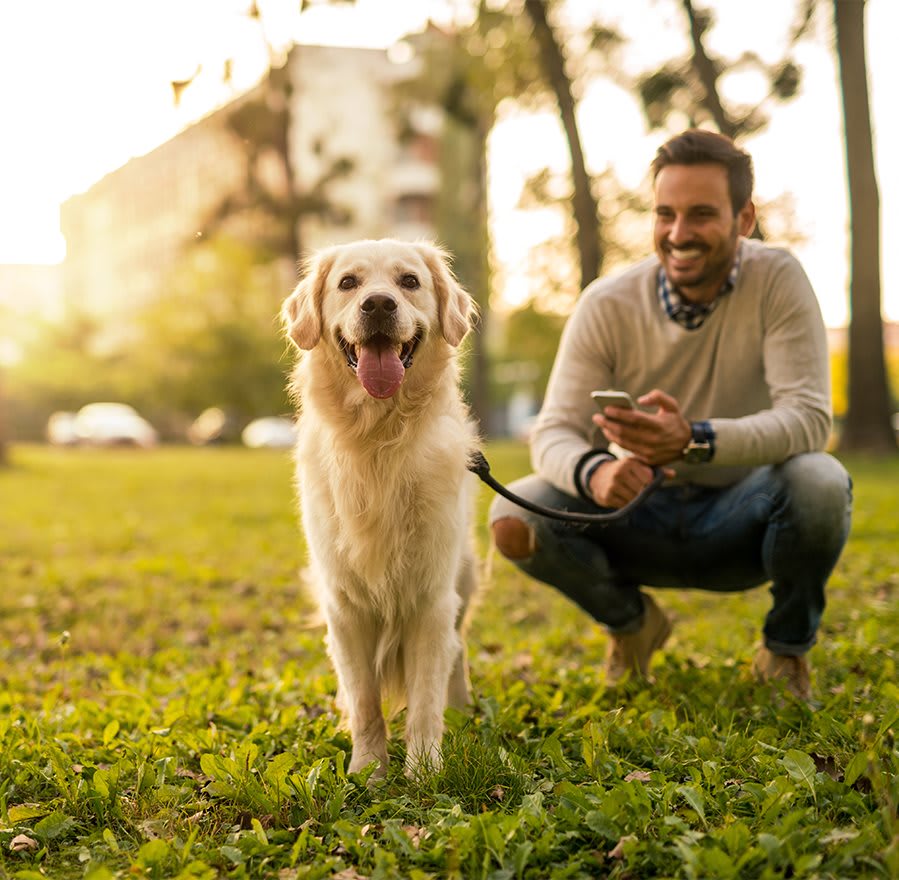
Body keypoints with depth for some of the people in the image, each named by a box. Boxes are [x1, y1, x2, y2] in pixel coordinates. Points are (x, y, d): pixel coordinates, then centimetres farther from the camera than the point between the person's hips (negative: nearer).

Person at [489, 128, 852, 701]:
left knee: (819, 482, -34)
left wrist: (694, 440, -44)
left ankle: (788, 648, -1)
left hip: (742, 518, -1)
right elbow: (554, 432, -15)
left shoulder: (777, 280, -16)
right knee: (515, 518, -24)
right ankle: (631, 622, 10)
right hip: (642, 515, 2)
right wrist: (593, 472, -41)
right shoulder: (608, 305, -11)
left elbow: (809, 418, -25)